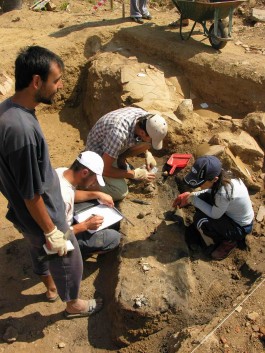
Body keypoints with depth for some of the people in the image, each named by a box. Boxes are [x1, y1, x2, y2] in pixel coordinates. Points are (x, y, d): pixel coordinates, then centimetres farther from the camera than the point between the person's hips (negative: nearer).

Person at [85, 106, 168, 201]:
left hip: (116, 147, 6)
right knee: (120, 193, -16)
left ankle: (120, 159, 8)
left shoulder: (145, 117, -20)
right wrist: (135, 174, -23)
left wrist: (148, 154, -6)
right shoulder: (119, 134, -42)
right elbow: (105, 170, -30)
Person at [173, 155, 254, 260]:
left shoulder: (224, 193, -40)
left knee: (199, 219, -21)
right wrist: (190, 195, -7)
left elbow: (214, 215, -24)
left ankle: (229, 241, 4)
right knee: (201, 198, -7)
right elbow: (211, 191, 4)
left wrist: (193, 199, -19)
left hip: (240, 227, -7)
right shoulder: (222, 177, -17)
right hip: (230, 212, 8)